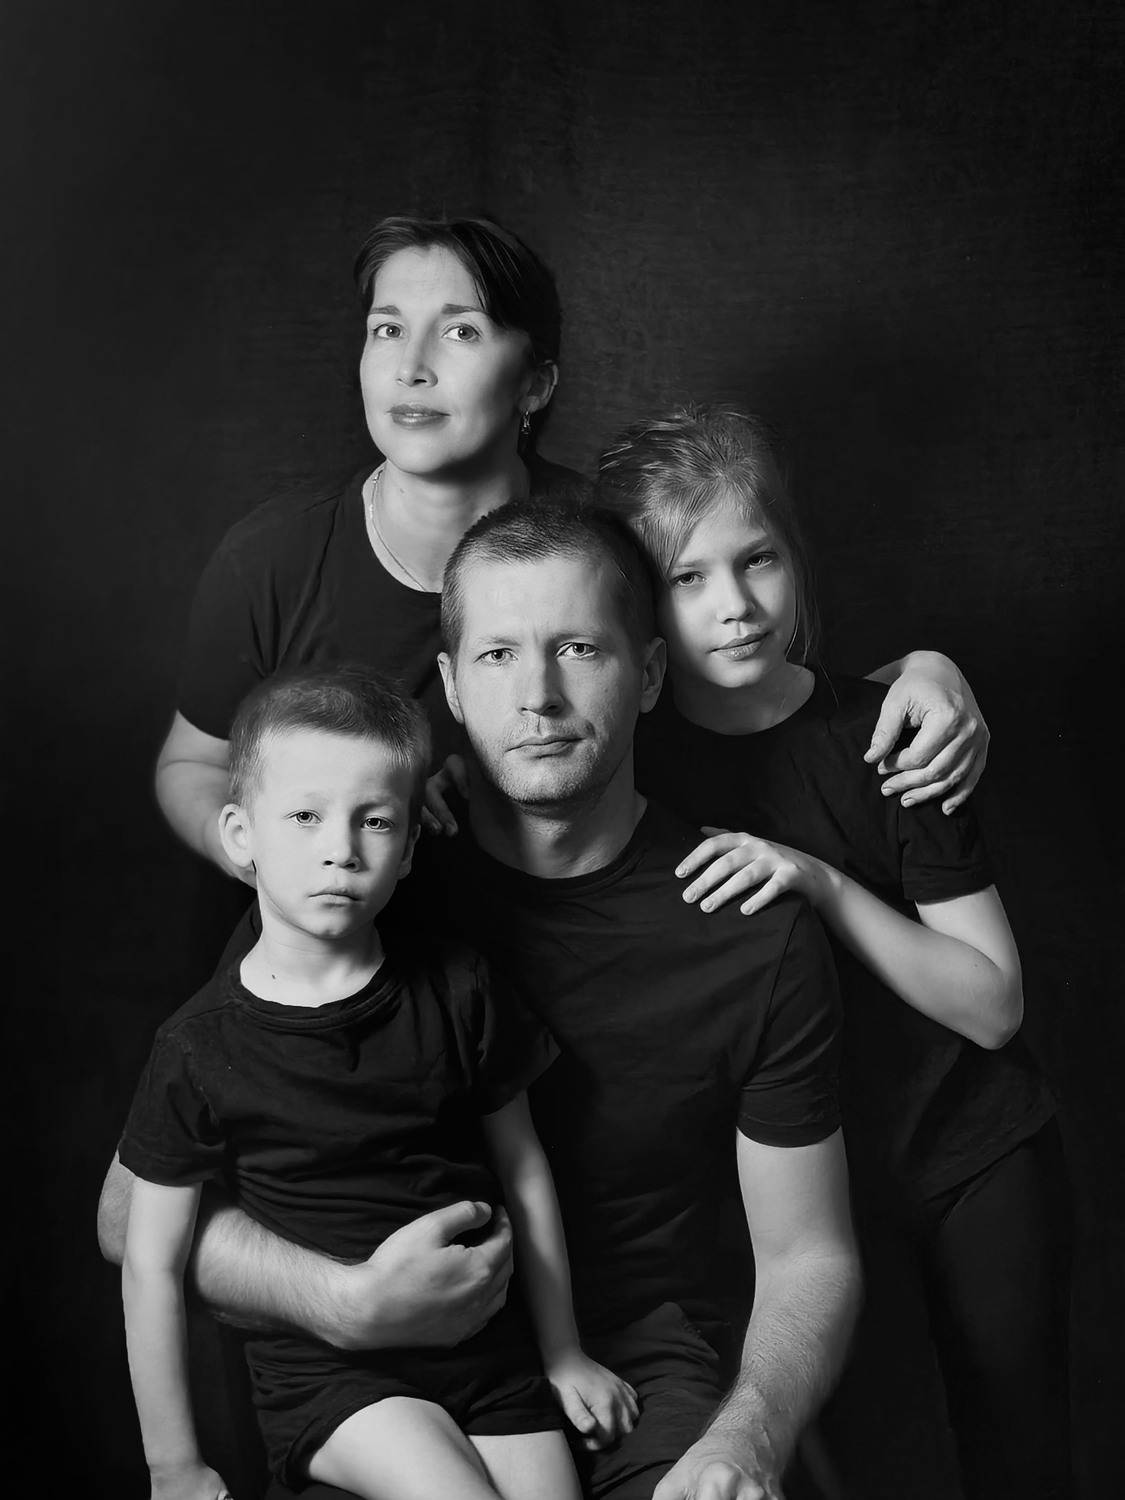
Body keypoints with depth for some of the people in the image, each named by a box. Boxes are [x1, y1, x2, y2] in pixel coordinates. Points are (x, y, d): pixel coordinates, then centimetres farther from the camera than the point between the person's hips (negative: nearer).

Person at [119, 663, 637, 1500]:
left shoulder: (456, 990, -6)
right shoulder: (202, 1048, -12)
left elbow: (523, 1169, 5)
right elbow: (153, 1265, -3)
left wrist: (564, 1356, 12)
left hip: (490, 1346, 3)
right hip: (327, 1373, -3)